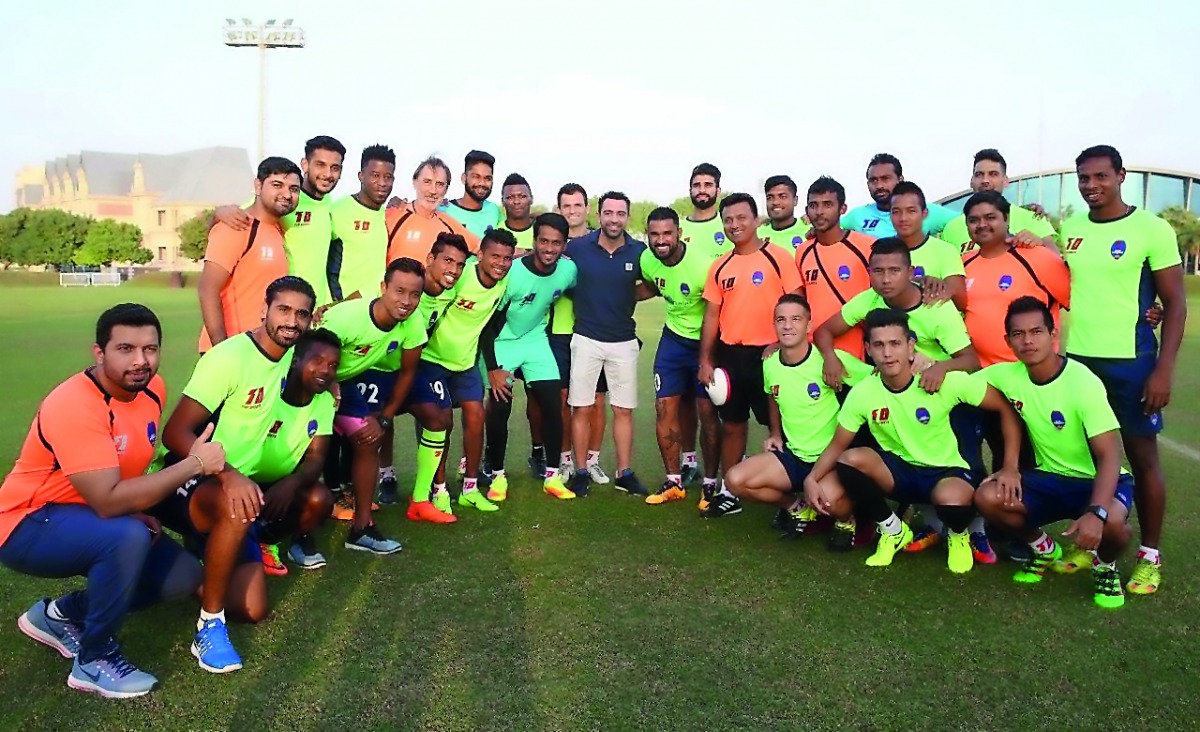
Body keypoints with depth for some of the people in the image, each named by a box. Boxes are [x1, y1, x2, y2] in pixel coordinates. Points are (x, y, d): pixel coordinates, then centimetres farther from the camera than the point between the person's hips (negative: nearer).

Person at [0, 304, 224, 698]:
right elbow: (108, 502, -37)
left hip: (92, 518, 8)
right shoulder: (74, 406, -30)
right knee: (128, 536, -35)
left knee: (185, 575, -2)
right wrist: (194, 464, -32)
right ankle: (95, 660, -13)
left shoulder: (152, 387, -6)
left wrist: (140, 510, -6)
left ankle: (61, 614, 14)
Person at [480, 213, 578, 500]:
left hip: (536, 340, 4)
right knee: (499, 410, -6)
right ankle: (497, 475, 13)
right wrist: (492, 368, -18)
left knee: (552, 405, -3)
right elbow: (487, 321, -18)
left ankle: (551, 475, 11)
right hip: (502, 343, -4)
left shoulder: (569, 269, -14)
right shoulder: (511, 272, -26)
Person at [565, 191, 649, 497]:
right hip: (586, 339, -1)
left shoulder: (639, 251, -2)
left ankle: (625, 473, 17)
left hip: (624, 342, 1)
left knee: (623, 410, 7)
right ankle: (581, 472, 14)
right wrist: (588, 299, -6)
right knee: (582, 408, 3)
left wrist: (626, 298, -3)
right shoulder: (577, 247, -6)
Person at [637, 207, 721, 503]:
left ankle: (711, 483, 14)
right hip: (674, 338, 5)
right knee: (665, 408, 4)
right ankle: (675, 481, 18)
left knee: (707, 411, -4)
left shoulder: (702, 265, -28)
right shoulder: (647, 260, -8)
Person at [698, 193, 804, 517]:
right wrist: (705, 360, 5)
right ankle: (729, 492, 22)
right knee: (732, 425, 12)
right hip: (729, 355, 5)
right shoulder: (720, 266, 9)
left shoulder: (779, 257, -5)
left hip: (767, 354, -4)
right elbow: (711, 316, 10)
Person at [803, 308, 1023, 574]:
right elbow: (838, 445, -3)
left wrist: (1010, 468, -17)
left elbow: (1007, 409, -11)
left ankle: (958, 535, 3)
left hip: (946, 471, -2)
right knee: (851, 458, -29)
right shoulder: (861, 393, -12)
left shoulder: (946, 381, -20)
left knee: (951, 500, -39)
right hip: (897, 469, 3)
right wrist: (811, 478, -21)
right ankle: (892, 530, -1)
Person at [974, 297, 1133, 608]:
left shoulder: (1084, 382, -23)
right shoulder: (1007, 375, -9)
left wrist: (1096, 512, -41)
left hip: (1096, 480, -4)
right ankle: (1043, 548, 11)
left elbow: (1109, 455, -27)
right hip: (1048, 478, 4)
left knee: (1110, 521, -37)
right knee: (987, 497, -21)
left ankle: (1105, 566, 3)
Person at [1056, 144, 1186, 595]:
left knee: (1142, 457, 5)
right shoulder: (1067, 230, 7)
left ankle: (1150, 556, 17)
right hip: (1074, 359, 4)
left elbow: (1175, 304, -5)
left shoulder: (1152, 229, -5)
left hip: (1130, 362, -4)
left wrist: (1164, 369, -11)